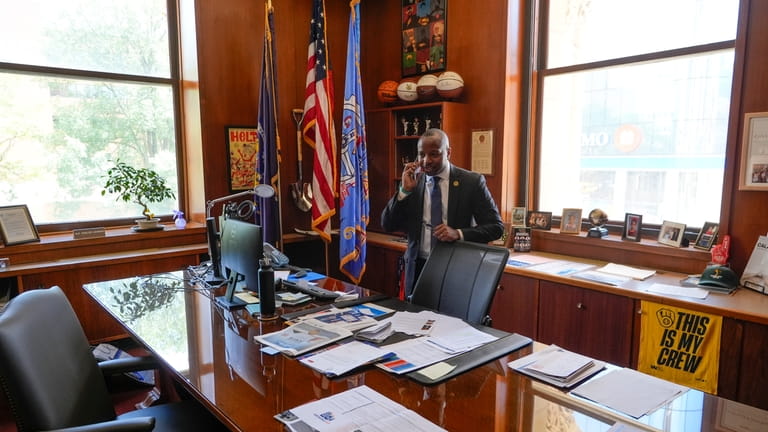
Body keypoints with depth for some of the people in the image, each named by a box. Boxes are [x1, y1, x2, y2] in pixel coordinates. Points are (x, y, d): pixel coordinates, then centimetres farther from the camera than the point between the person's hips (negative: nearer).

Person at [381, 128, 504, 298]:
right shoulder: (413, 181, 2)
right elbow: (387, 225, 0)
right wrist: (405, 190, -13)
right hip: (418, 267, 2)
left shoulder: (472, 182, -5)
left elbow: (496, 226, -5)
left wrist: (459, 234, -22)